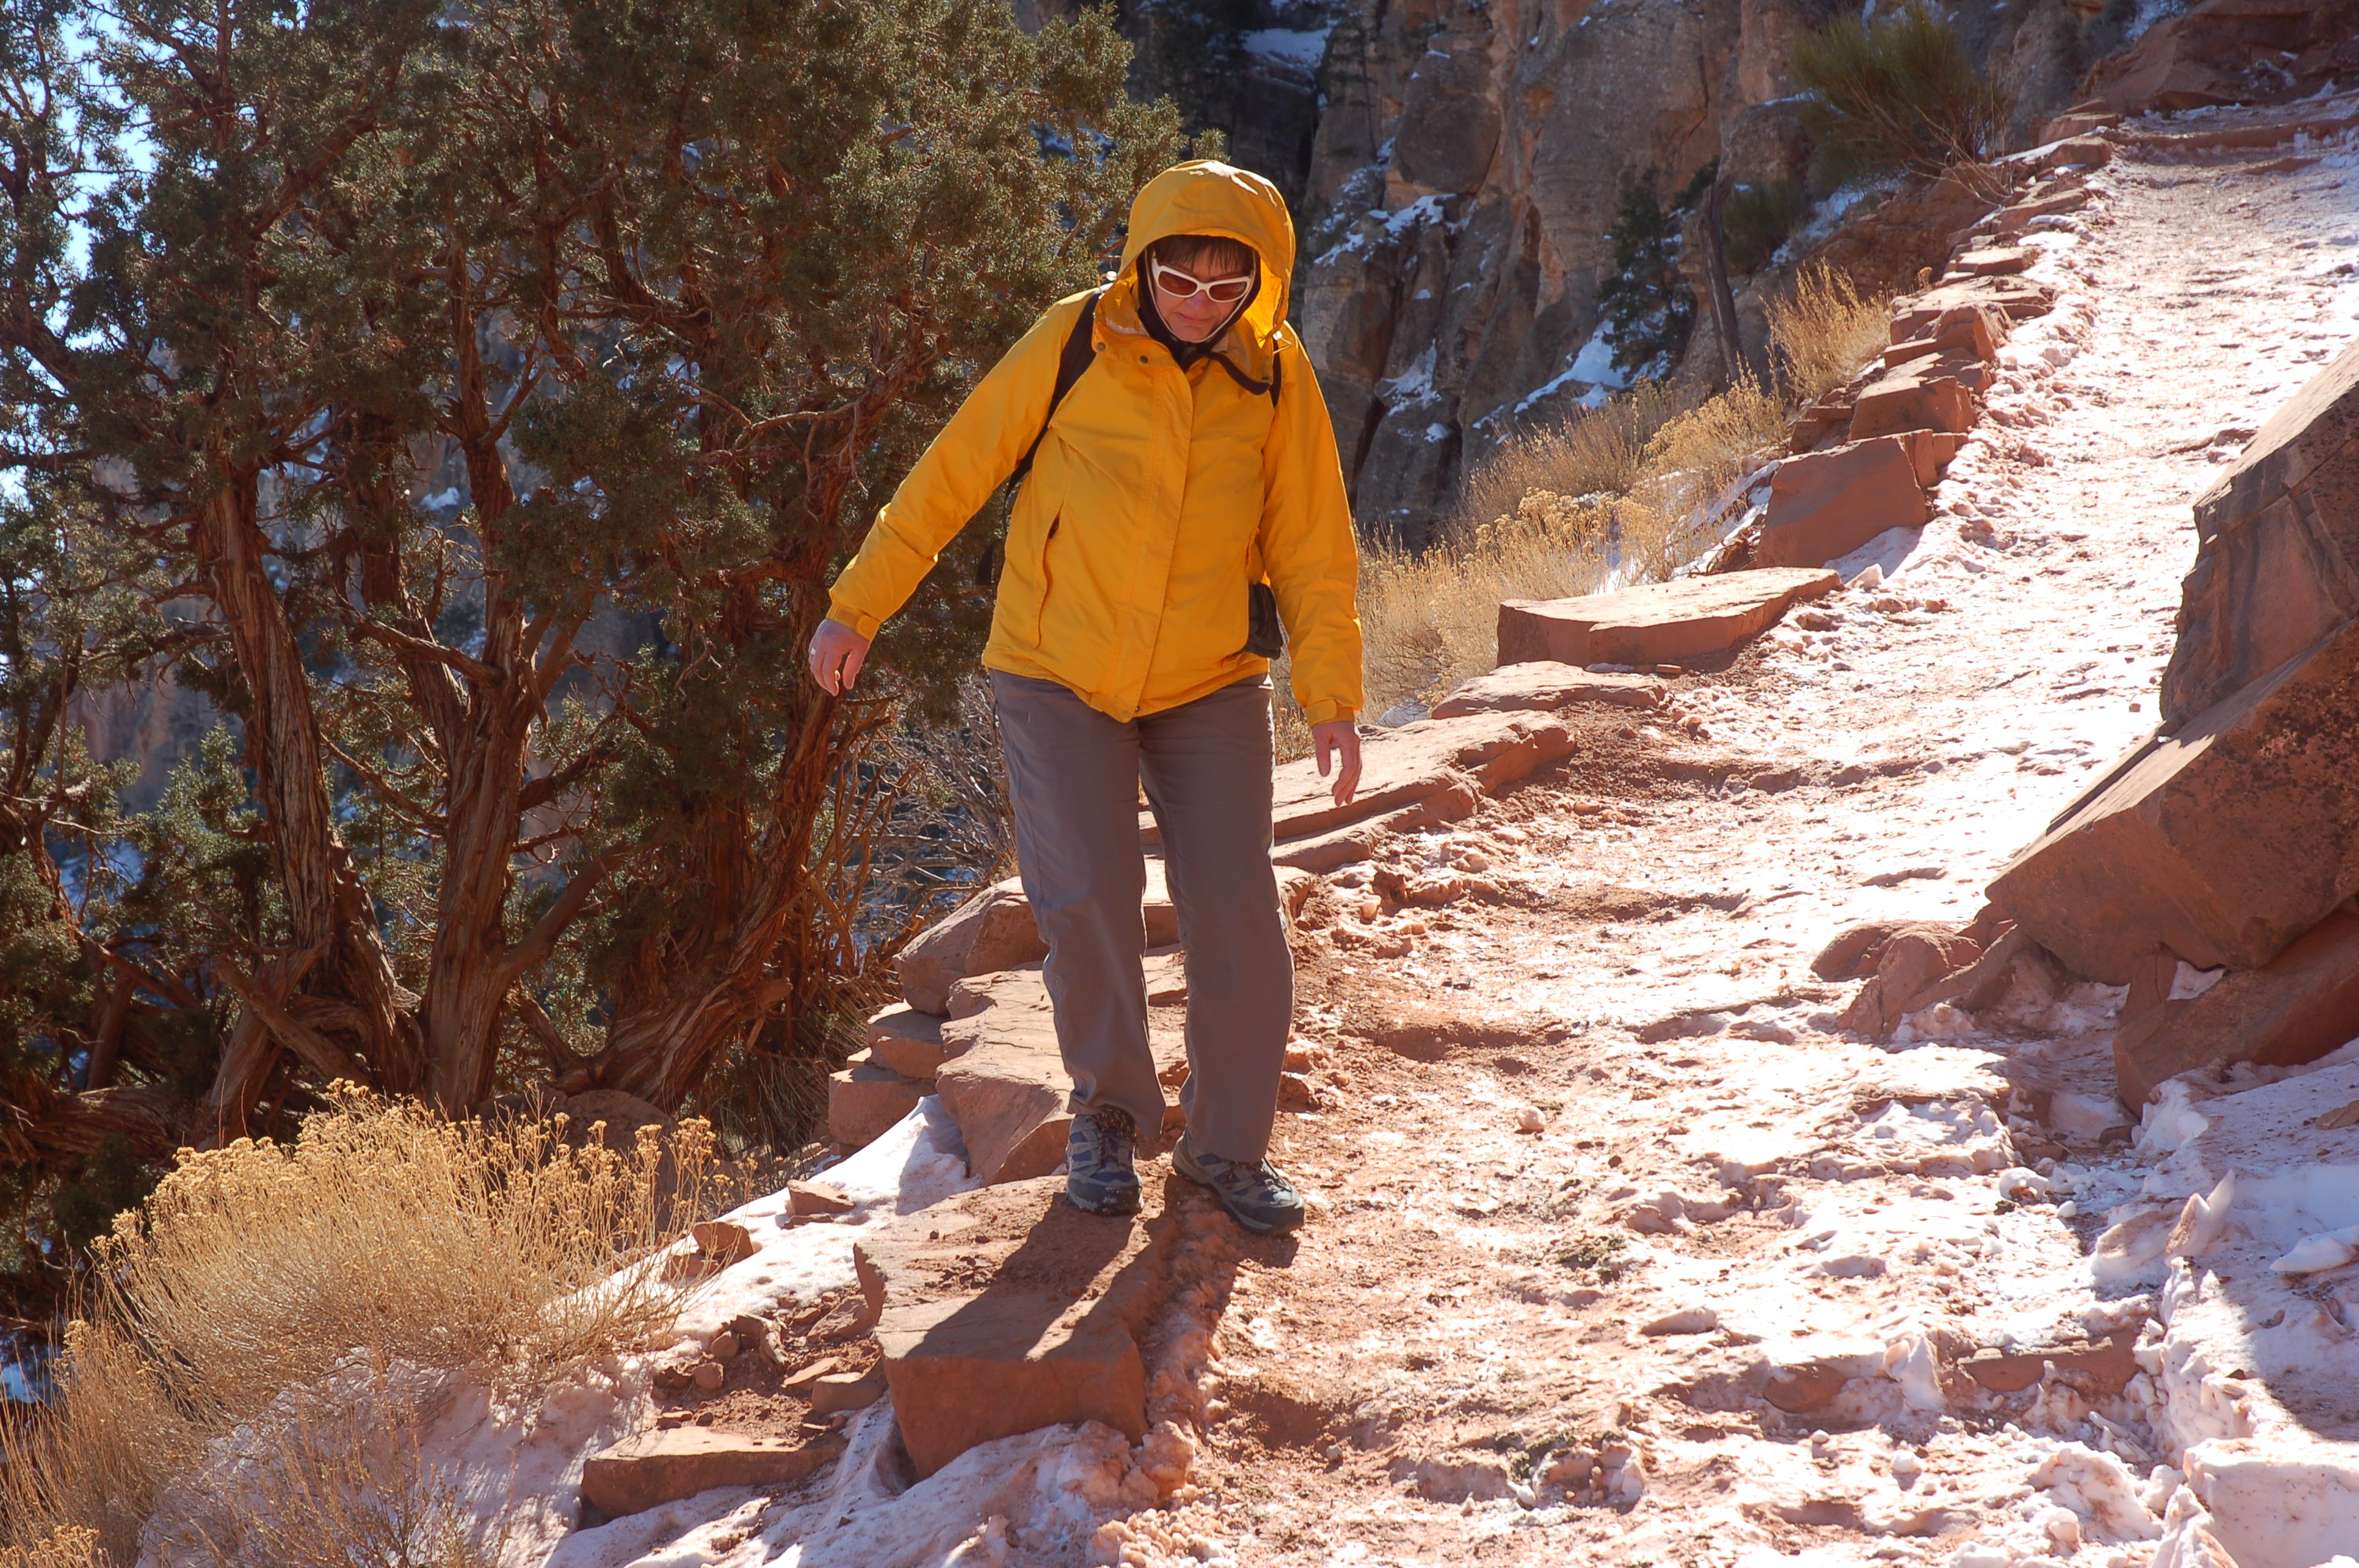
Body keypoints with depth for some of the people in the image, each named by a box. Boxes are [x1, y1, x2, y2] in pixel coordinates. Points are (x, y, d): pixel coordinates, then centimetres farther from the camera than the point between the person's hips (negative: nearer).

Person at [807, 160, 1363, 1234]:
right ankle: (1109, 1106, 14)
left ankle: (1228, 1146, 16)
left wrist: (1331, 696, -9)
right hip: (1058, 672, -1)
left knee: (1237, 918, -3)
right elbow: (955, 471, -4)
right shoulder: (1076, 342, -11)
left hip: (1209, 687, 2)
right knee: (1086, 896, -13)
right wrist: (858, 606, -3)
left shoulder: (1276, 374, -6)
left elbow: (1313, 544, -1)